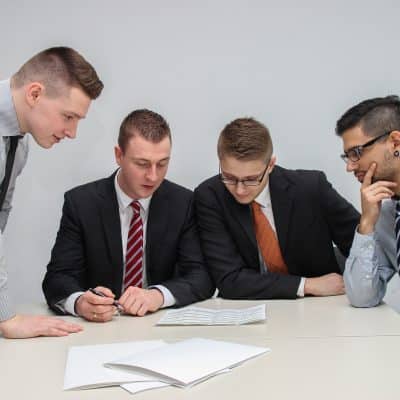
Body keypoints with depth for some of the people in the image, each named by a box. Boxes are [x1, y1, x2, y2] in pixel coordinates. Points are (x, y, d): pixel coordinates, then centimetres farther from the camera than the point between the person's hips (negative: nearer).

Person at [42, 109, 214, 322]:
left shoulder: (183, 203, -3)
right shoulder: (80, 203, -6)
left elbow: (202, 277, -7)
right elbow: (57, 278, -10)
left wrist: (158, 295, -28)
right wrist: (79, 302, -33)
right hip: (98, 326, -1)